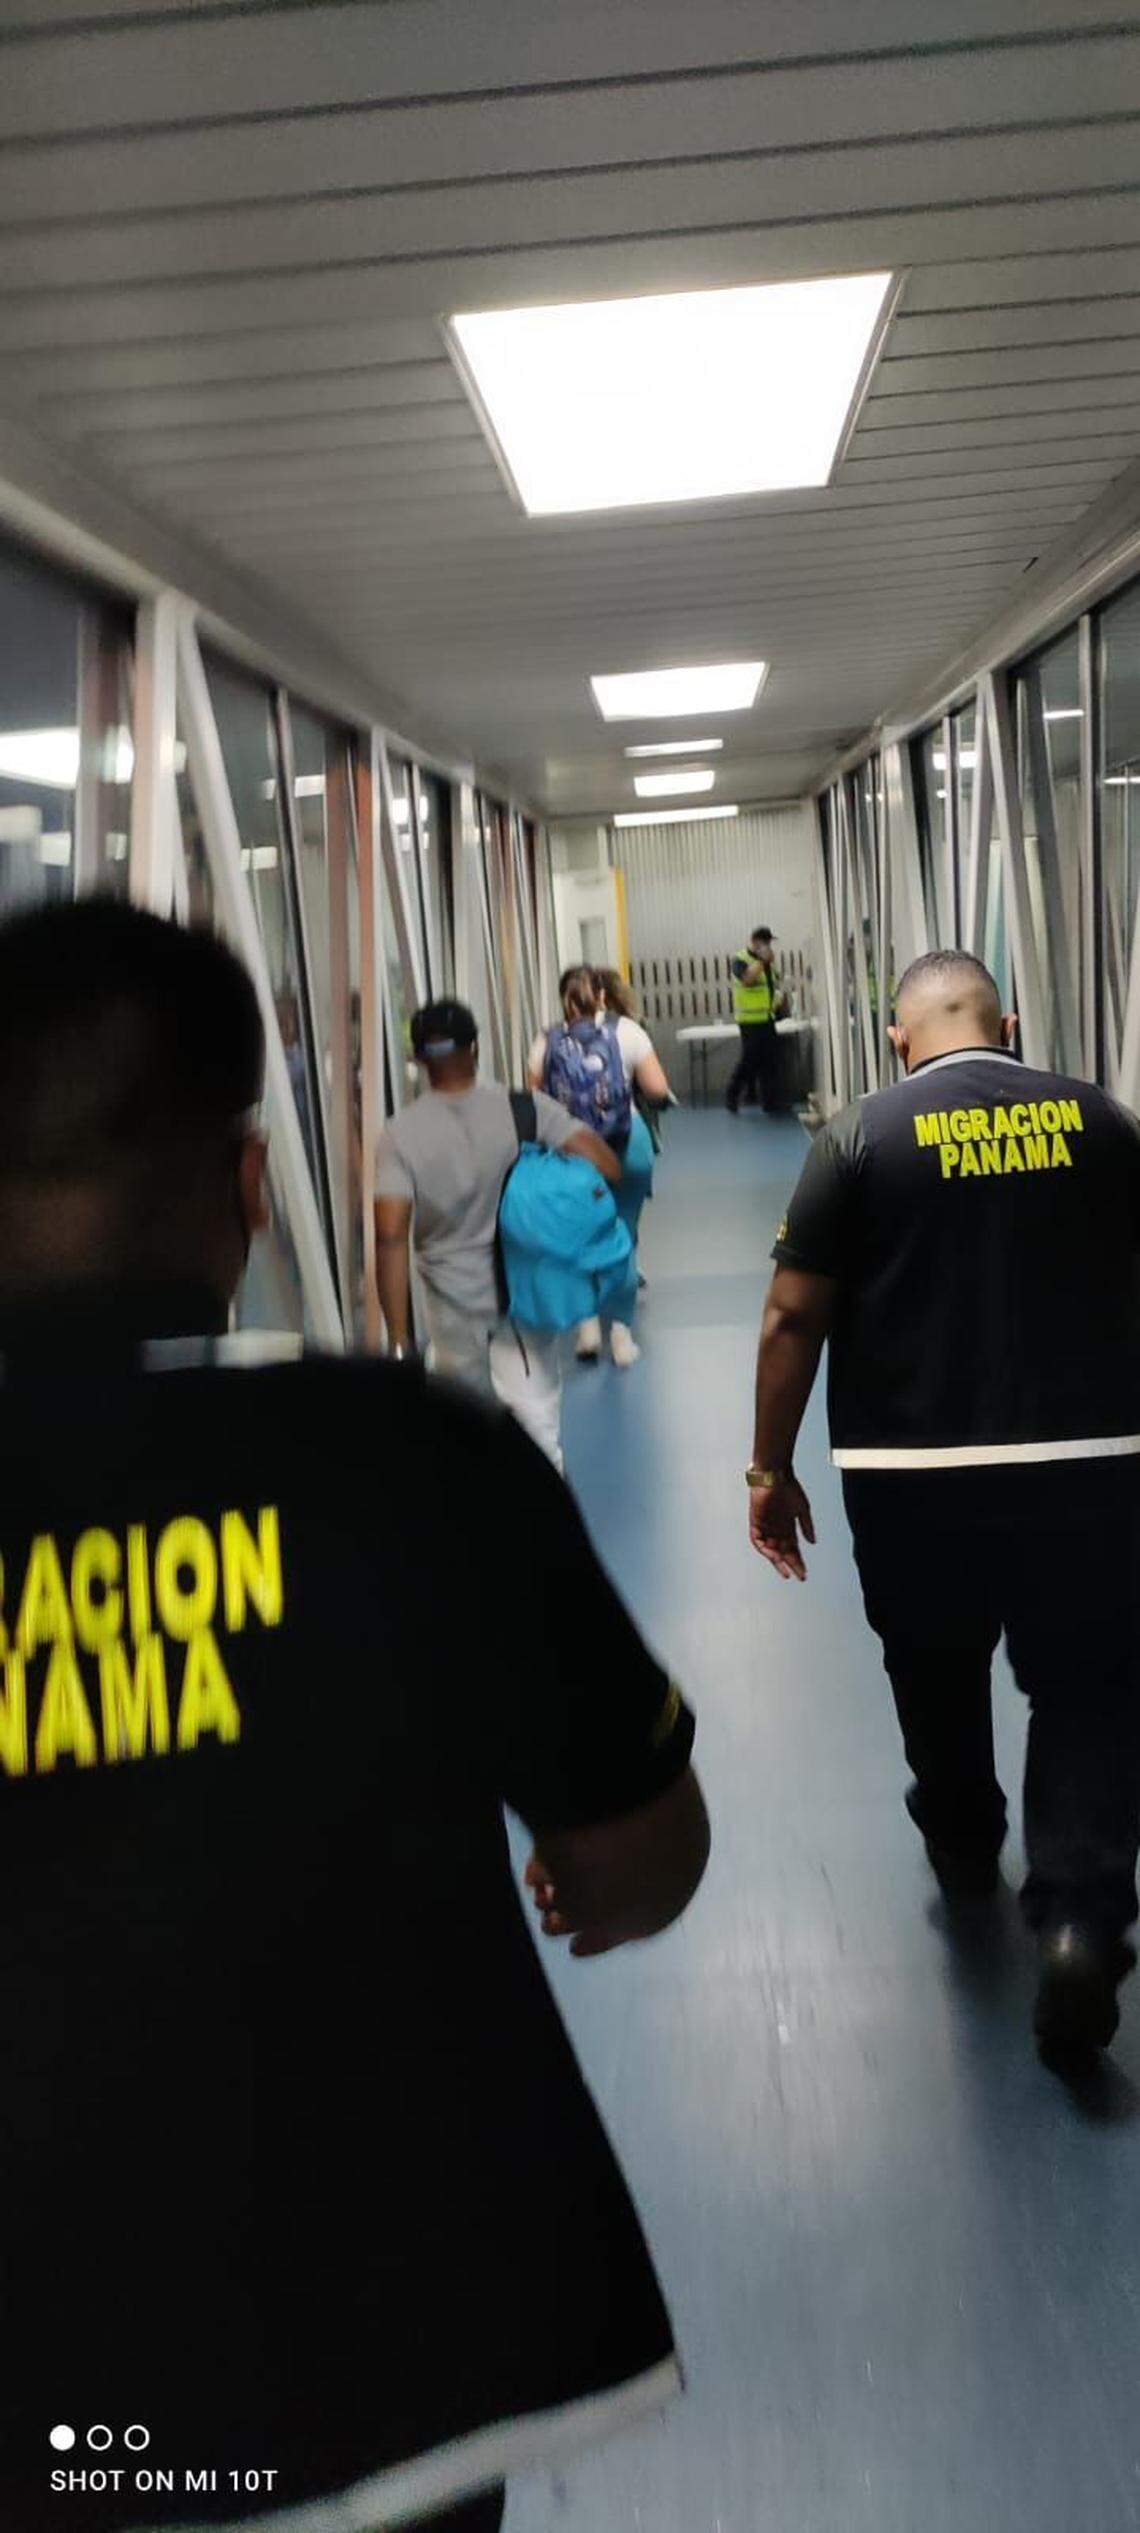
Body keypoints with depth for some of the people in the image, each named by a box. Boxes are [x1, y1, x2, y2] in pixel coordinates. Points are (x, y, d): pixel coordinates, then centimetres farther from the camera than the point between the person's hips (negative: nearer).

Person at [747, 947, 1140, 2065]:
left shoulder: (860, 1135, -4)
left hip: (911, 1471, 0)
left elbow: (794, 1315, -6)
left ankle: (962, 1843, 42)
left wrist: (771, 1469, 2)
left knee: (937, 1676, 21)